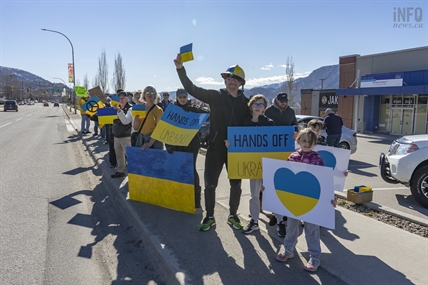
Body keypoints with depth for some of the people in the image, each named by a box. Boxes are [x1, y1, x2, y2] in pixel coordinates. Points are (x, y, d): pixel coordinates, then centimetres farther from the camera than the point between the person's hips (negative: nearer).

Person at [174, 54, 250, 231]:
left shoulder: (245, 102, 4)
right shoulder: (215, 96, -1)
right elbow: (192, 89, -7)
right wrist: (180, 69, -16)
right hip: (215, 147, -1)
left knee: (236, 185, 12)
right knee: (210, 184, 6)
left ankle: (232, 216, 31)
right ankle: (210, 217, 24)